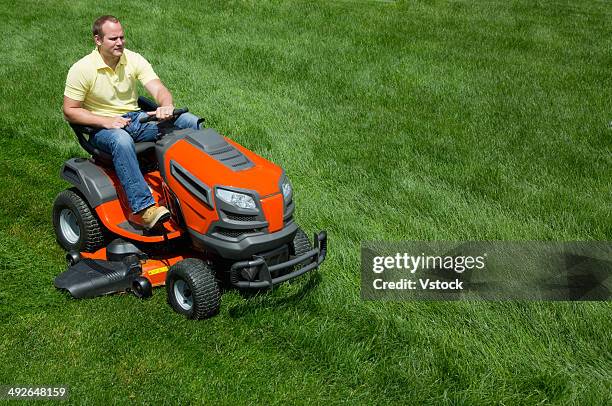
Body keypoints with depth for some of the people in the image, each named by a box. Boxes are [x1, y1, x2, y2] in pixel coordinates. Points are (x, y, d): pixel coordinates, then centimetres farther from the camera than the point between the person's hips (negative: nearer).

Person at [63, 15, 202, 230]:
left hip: (136, 118, 4)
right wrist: (106, 121, -21)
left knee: (189, 121, -15)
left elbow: (159, 89, -11)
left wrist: (166, 106, -36)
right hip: (102, 128, -4)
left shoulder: (134, 60, 0)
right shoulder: (82, 70, -10)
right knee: (121, 140, -42)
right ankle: (143, 208, -46)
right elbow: (70, 111, -7)